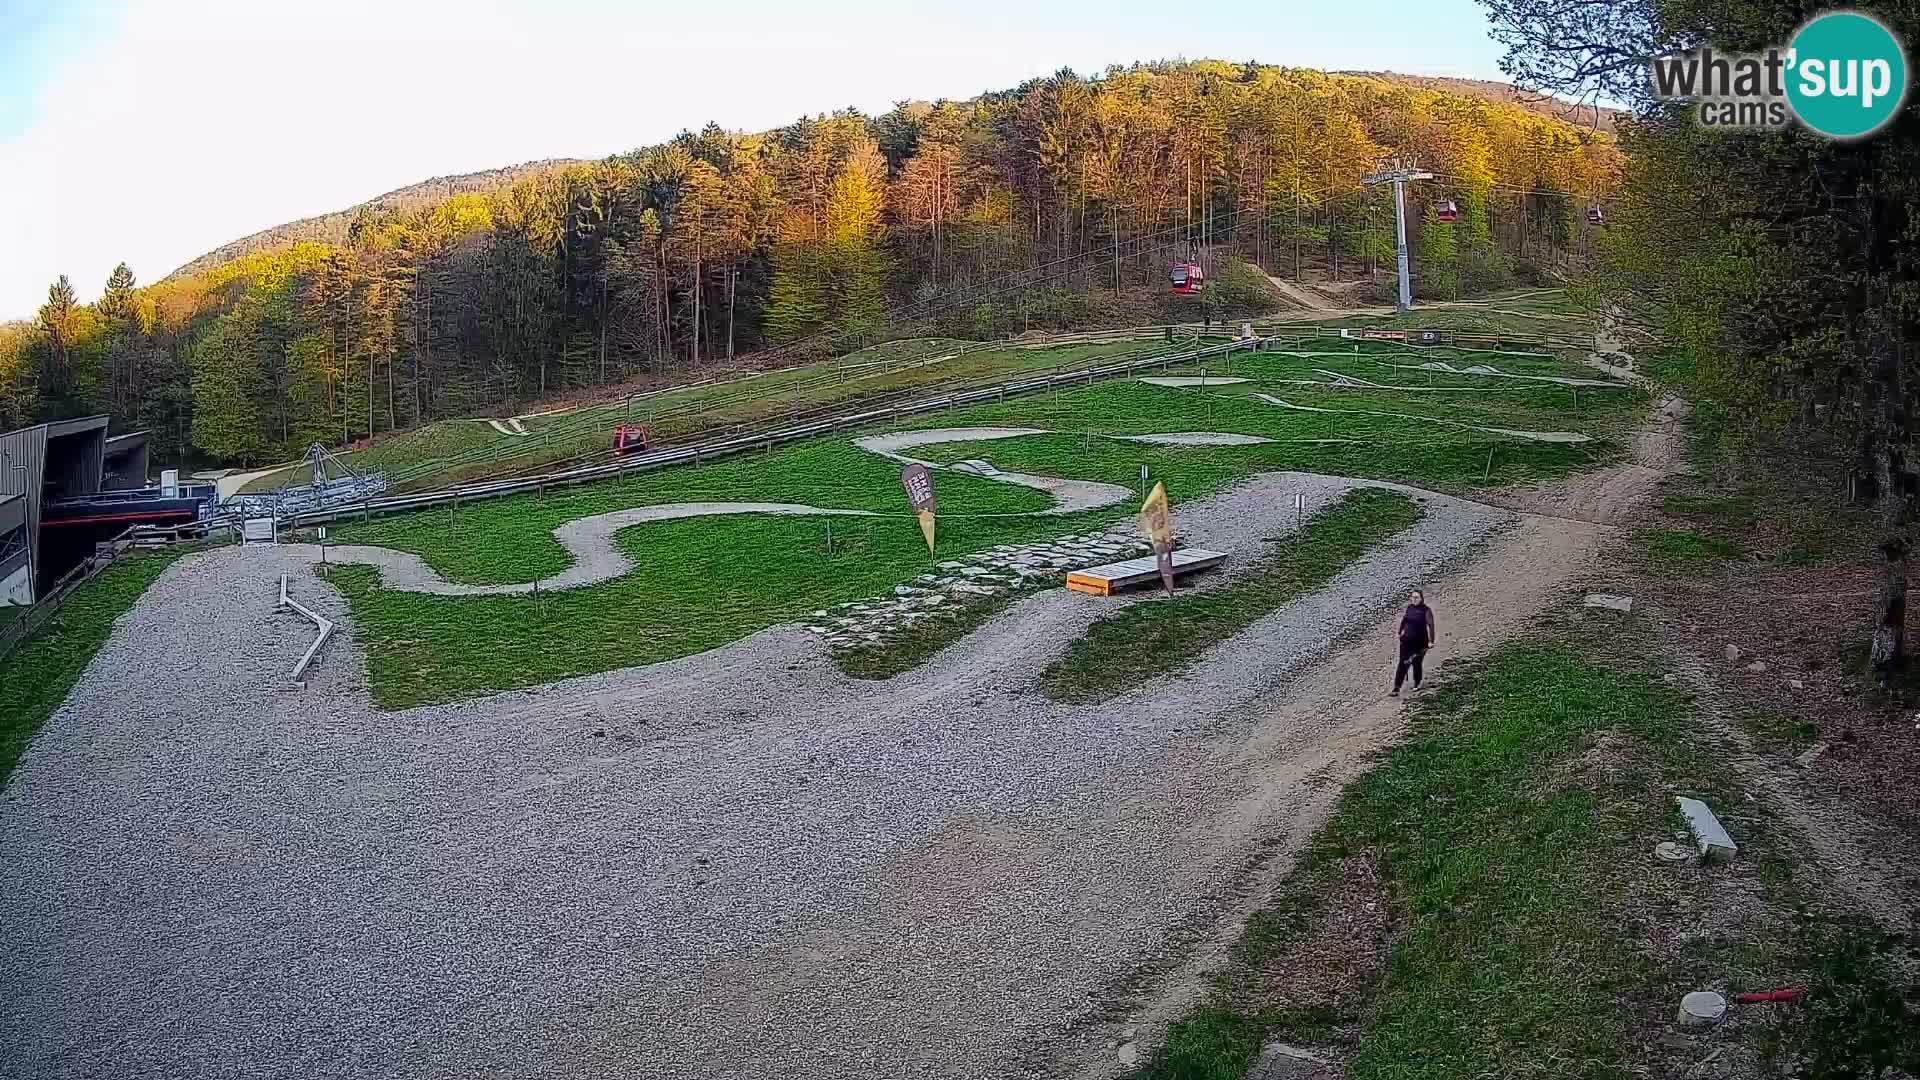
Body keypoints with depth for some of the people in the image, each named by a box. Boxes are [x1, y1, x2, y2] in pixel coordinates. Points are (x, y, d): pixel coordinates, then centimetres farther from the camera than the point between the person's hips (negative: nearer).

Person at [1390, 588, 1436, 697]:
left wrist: (1431, 641, -17)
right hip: (1407, 640, 3)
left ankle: (1417, 684, 34)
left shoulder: (1426, 610, -9)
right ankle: (1396, 689, -7)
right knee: (1403, 664, -4)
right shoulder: (1409, 608, 5)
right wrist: (1400, 632, 21)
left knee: (1416, 664, 7)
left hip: (1420, 642, -3)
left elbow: (1431, 625, -12)